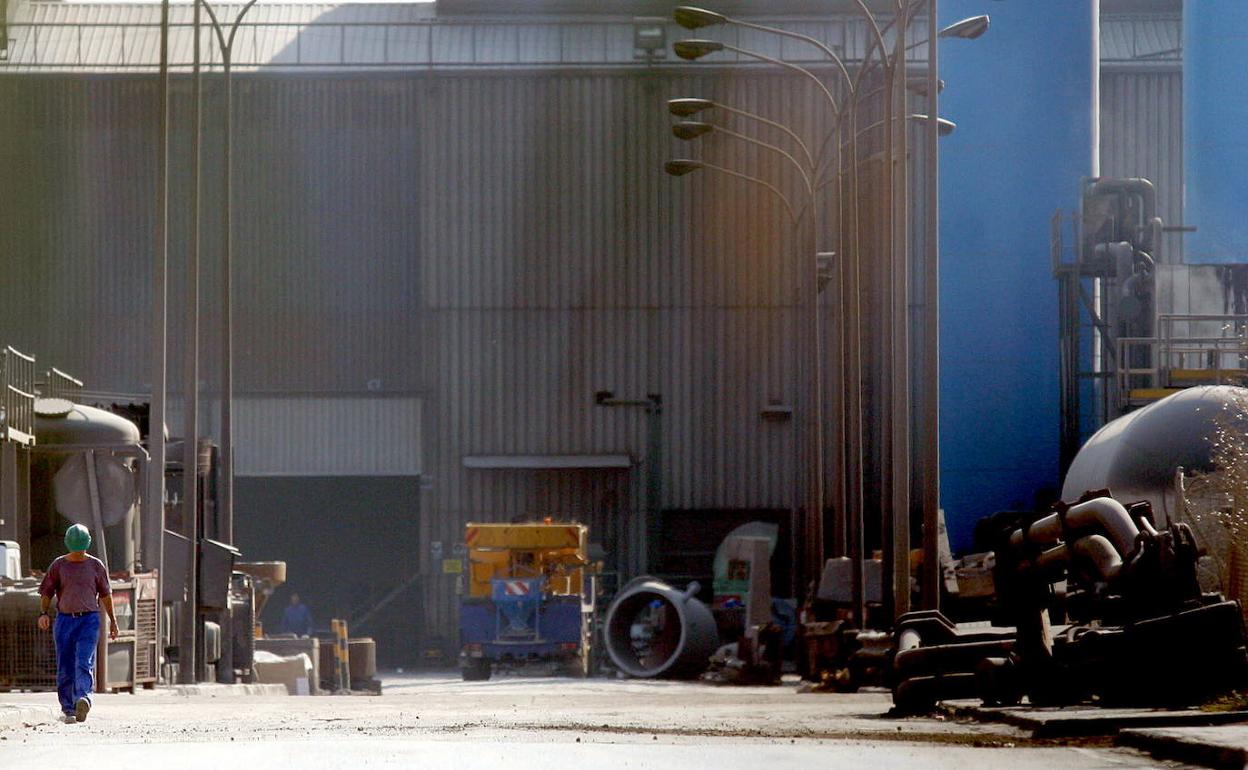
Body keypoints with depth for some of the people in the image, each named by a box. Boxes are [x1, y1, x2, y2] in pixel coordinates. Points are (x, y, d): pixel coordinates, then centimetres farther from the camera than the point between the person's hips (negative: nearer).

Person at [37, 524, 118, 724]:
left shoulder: (95, 565, 7)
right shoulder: (58, 565, 7)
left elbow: (105, 594, 16)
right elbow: (47, 592, 8)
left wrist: (112, 620, 18)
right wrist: (44, 613, -8)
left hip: (89, 619, -1)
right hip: (64, 619, 1)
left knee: (84, 662, -18)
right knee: (65, 667, 0)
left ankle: (83, 698, -35)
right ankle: (68, 710, 6)